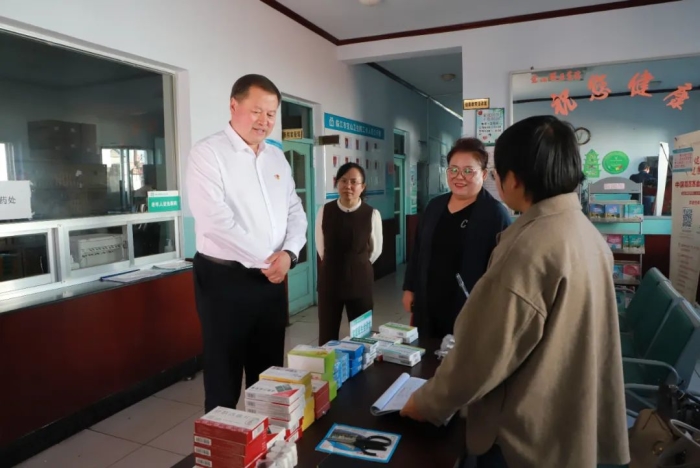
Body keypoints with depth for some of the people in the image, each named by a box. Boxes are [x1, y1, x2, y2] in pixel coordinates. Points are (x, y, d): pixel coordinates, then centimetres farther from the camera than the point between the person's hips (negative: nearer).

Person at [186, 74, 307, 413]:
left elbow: (295, 211, 11)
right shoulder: (207, 153, -8)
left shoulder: (277, 158, 12)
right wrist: (264, 260, -16)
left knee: (269, 374, 17)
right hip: (224, 280, -6)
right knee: (224, 376, 8)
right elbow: (215, 218, -20)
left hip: (272, 280, 6)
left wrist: (288, 253, -8)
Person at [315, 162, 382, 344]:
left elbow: (375, 250, 5)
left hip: (360, 280, -1)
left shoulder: (372, 214, -10)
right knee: (327, 336, 9)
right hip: (329, 280, 1)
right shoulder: (325, 211, -6)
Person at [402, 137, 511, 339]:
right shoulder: (435, 205, 8)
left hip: (469, 310, -5)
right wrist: (410, 288, 14)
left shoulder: (495, 213, -11)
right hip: (428, 304, 6)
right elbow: (418, 250, 14)